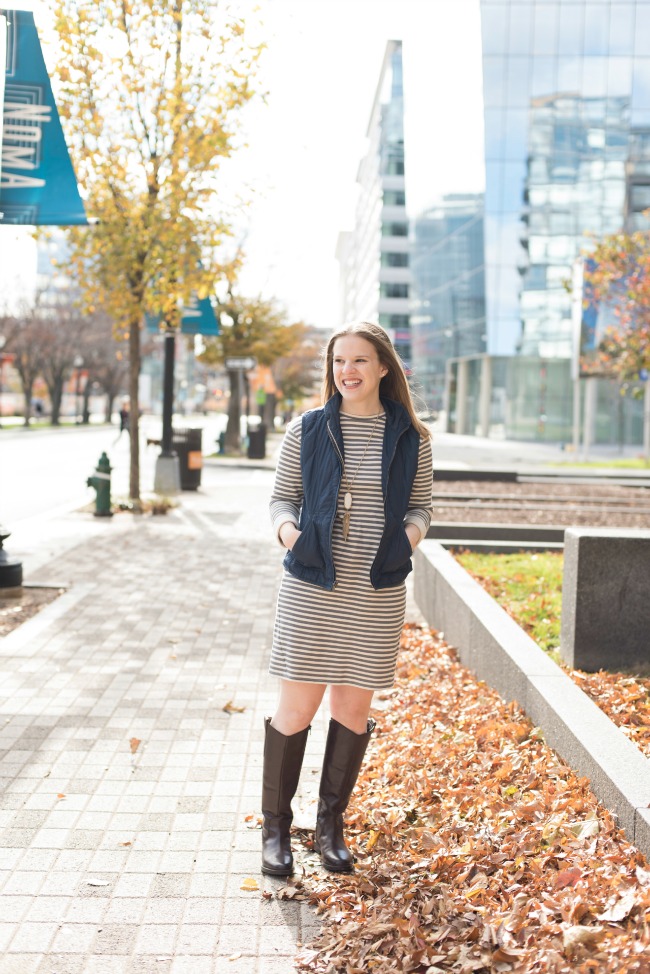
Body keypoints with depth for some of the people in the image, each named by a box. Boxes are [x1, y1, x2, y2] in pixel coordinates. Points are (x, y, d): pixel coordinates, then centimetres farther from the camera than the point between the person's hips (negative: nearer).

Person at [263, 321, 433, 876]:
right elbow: (283, 495, 8)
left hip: (377, 594, 2)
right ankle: (275, 825, 19)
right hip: (312, 587, -1)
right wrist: (286, 527, -14)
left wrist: (412, 532, -9)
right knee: (297, 707, 2)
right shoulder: (307, 430, 1)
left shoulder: (410, 437, 3)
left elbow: (421, 503, 12)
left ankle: (331, 823, 27)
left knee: (354, 708, 10)